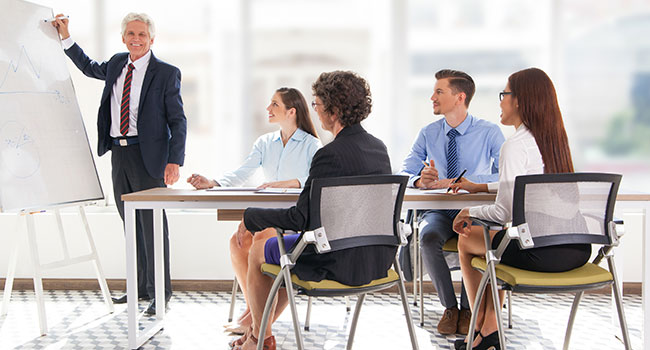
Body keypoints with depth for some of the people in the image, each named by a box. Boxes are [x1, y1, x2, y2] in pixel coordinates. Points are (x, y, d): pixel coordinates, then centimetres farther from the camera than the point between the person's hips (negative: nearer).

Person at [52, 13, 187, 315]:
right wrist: (65, 38, 25)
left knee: (152, 223, -4)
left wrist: (174, 161, -16)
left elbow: (178, 121, -7)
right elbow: (90, 67, 33)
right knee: (131, 225, 13)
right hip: (119, 153, 6)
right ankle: (140, 287, 24)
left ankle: (160, 293, 5)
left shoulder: (166, 73, -7)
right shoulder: (117, 64, 10)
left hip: (148, 155, -6)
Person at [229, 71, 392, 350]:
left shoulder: (330, 154, -23)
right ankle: (260, 326, 41)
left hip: (343, 262, -8)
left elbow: (300, 218, -21)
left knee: (258, 251, 17)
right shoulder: (379, 147, 3)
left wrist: (250, 218, -7)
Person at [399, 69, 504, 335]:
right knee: (428, 238, -32)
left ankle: (468, 309, -11)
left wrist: (457, 182, -28)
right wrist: (420, 180, -24)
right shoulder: (428, 134, 4)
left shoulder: (489, 133, -5)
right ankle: (449, 308, -11)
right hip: (438, 212, 2)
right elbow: (403, 175, 1)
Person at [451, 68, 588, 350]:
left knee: (466, 241, 17)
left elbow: (506, 211, -16)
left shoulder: (516, 145, -13)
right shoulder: (556, 138, 12)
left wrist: (469, 212, 3)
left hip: (540, 252, -8)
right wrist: (478, 186, 32)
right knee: (492, 235, 31)